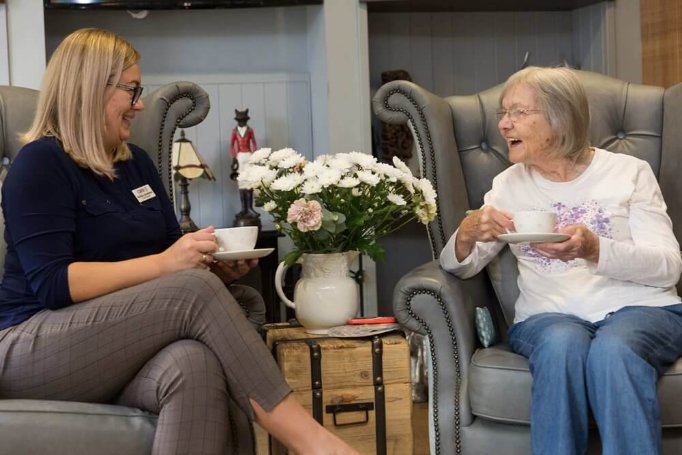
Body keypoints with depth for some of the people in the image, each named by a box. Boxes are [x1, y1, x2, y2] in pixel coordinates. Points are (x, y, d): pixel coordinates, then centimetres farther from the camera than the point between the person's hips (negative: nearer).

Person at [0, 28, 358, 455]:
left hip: (118, 349, 6)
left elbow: (173, 256, 19)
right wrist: (163, 264, -23)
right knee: (195, 291, -30)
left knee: (195, 366, -34)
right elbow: (53, 284, -18)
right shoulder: (41, 163, -7)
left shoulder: (136, 162, 16)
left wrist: (218, 267, -4)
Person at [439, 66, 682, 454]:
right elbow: (458, 266, 9)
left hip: (640, 309, -1)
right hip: (549, 316, 2)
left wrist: (594, 249, -21)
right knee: (562, 343, -34)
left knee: (612, 351, -35)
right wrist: (467, 233, -16)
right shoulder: (509, 185, 15)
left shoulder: (629, 172, 6)